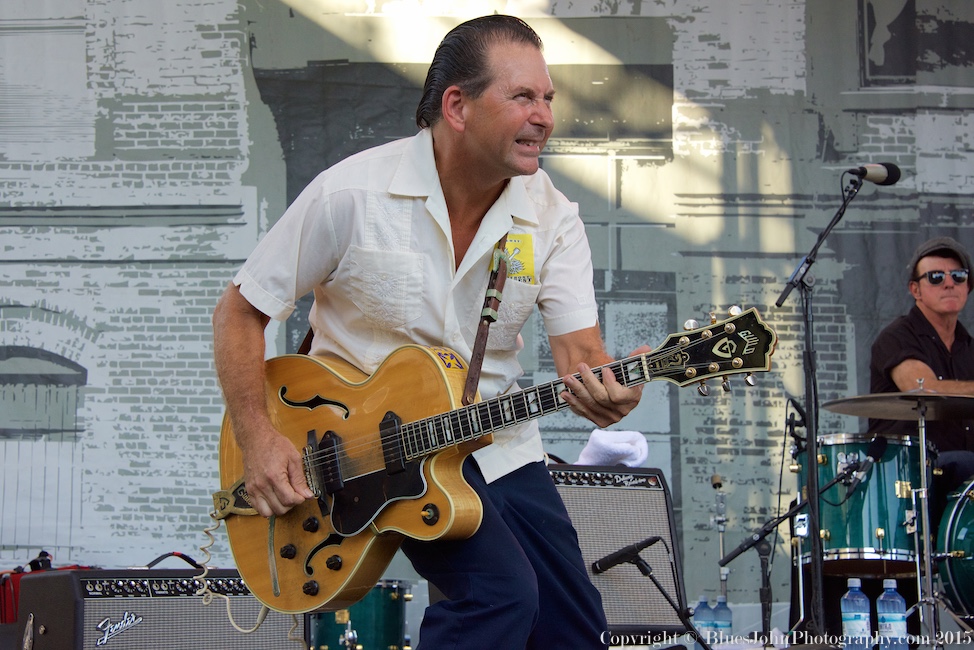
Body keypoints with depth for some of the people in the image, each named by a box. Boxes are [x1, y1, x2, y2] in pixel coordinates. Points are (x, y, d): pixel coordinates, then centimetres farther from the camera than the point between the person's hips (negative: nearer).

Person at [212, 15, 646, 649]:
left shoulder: (553, 217, -5)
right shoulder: (353, 194, -17)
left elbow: (580, 350, -13)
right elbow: (240, 311, -8)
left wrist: (605, 388, -37)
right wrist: (259, 440, -18)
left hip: (499, 448, 5)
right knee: (500, 590, -25)